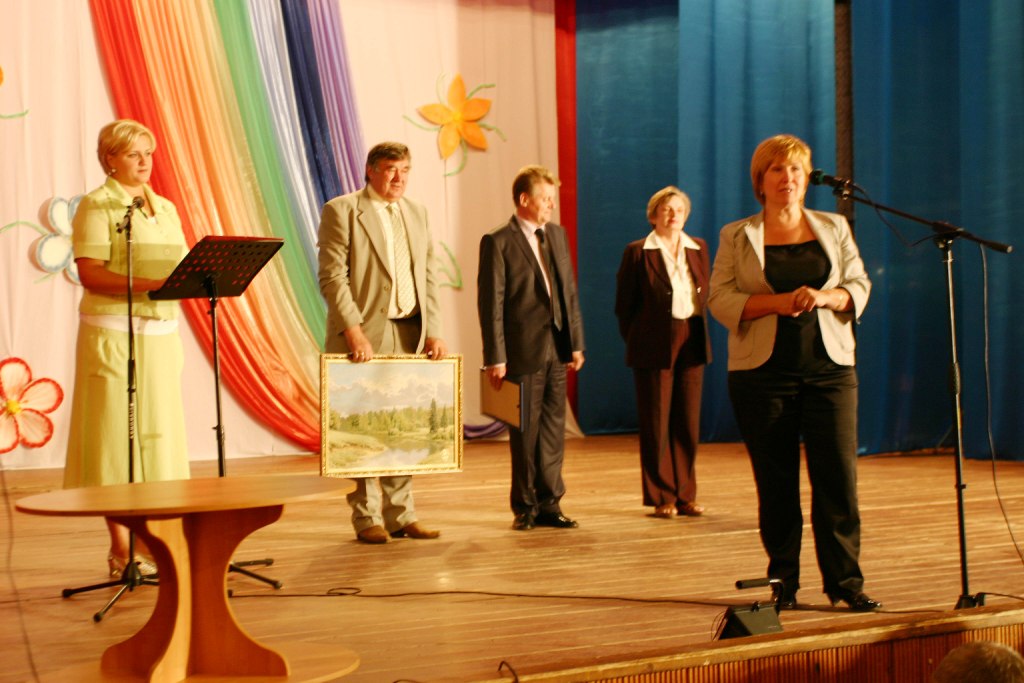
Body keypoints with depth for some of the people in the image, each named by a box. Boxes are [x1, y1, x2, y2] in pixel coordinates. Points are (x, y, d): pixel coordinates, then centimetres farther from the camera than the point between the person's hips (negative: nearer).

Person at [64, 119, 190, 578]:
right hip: (112, 332, -6)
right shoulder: (96, 206, -5)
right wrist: (144, 285, -26)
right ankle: (121, 548, 2)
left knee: (158, 433, 6)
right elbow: (90, 274, -14)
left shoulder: (165, 208, 15)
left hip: (161, 333, 6)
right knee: (116, 434, -3)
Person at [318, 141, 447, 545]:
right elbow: (332, 276, -10)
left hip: (410, 333, 5)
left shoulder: (417, 213, 16)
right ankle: (367, 518, 7)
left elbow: (429, 277, 14)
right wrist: (353, 330, -18)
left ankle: (400, 515, 14)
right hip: (365, 333, -5)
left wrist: (433, 330, 3)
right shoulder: (342, 210, -3)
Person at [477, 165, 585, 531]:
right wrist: (495, 358, -13)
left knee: (553, 429, 8)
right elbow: (490, 304, -10)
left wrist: (576, 341, 9)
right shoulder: (498, 242, -8)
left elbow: (569, 292, 14)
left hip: (557, 349, 6)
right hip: (523, 350, -5)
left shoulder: (557, 234, 12)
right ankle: (525, 507, 16)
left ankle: (549, 504, 17)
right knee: (525, 432, 4)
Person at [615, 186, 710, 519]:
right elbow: (624, 304, 1)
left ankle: (685, 495, 16)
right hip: (655, 348, -4)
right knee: (656, 424, 1)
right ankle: (662, 497, 9)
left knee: (688, 422, 7)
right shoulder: (637, 252, -4)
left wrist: (697, 328, 10)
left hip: (692, 345, 4)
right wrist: (637, 342, 3)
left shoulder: (699, 248, 9)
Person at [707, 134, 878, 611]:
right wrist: (777, 303, -16)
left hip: (829, 368, 1)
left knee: (839, 475, -4)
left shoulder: (833, 228, 12)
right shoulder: (737, 237, 7)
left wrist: (824, 296, -13)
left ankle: (846, 581, 4)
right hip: (762, 372, -1)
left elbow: (859, 286, 8)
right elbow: (721, 299, -2)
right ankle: (783, 582, 13)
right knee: (776, 482, 3)